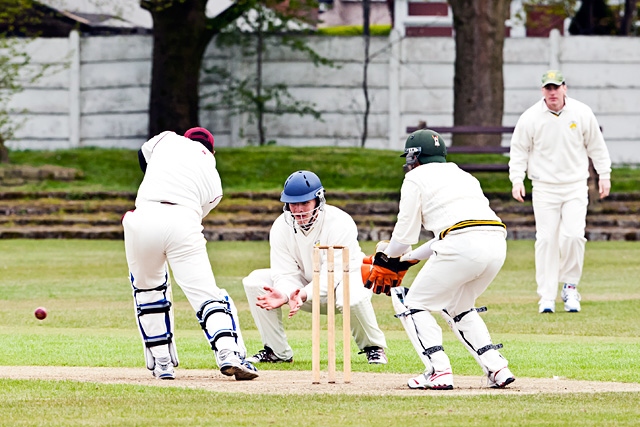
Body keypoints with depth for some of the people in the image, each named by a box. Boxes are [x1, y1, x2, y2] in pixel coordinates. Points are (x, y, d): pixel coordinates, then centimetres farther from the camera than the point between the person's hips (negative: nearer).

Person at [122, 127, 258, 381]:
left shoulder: (168, 140, 23)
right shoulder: (213, 181, 22)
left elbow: (143, 155, 42)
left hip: (145, 217, 0)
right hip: (184, 222, 0)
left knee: (147, 288, 20)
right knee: (206, 293, -2)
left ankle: (161, 362, 18)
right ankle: (229, 354, -23)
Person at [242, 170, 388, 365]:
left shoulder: (340, 223, -26)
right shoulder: (281, 227, -14)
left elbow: (332, 275, -30)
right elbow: (285, 273, -17)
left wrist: (303, 295, -47)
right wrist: (284, 295, -42)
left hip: (343, 279, -5)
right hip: (306, 283, 5)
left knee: (352, 297, -41)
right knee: (255, 281, -15)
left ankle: (373, 347, -10)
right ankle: (277, 351, -2)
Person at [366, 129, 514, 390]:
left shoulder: (417, 178, 12)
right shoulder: (463, 176, 32)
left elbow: (405, 235, 10)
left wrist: (386, 258, 32)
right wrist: (406, 260, 37)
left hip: (463, 246, -7)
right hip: (497, 243, 7)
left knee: (413, 304, 9)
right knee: (458, 307, 28)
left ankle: (438, 371, -7)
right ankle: (497, 369, 13)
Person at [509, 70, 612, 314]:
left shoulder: (582, 113, -1)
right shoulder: (530, 118, -4)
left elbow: (596, 146, 9)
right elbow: (519, 150, 3)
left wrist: (604, 175, 8)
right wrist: (517, 179, -8)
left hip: (575, 186, 0)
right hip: (544, 188, 0)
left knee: (573, 235, -12)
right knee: (546, 239, -5)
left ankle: (570, 285, 9)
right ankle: (547, 296, 0)